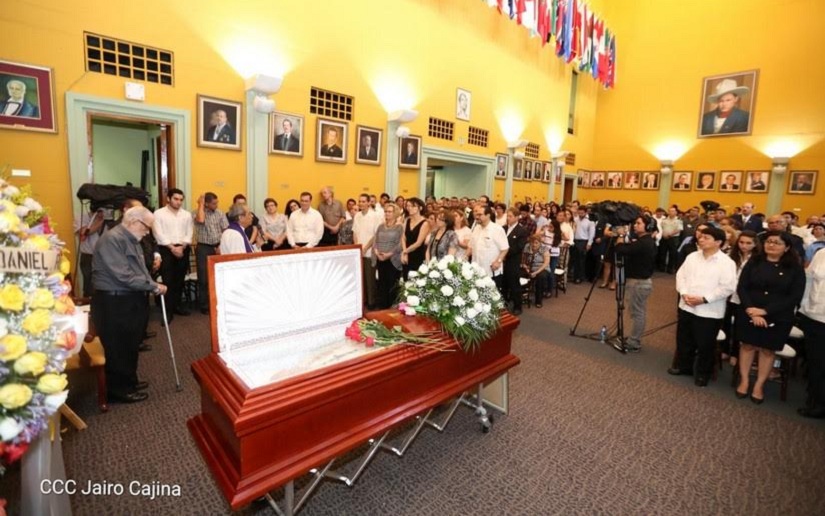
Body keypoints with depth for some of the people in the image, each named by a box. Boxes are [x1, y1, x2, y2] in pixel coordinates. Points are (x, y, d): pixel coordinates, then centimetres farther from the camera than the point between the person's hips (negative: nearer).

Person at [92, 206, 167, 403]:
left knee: (131, 345, 19)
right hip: (113, 302, -10)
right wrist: (153, 286, -18)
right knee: (118, 348, 4)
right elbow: (124, 276, -26)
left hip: (131, 300, 10)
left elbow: (139, 271, 15)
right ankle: (118, 390, 18)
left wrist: (153, 286, 0)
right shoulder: (112, 239, -20)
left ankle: (129, 382, 34)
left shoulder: (131, 240, 12)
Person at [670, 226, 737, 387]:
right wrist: (684, 293, -10)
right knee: (683, 340, 17)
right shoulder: (692, 257, 4)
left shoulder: (726, 262, -11)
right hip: (686, 306, 5)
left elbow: (728, 287, -16)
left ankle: (703, 374, 28)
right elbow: (681, 275, 5)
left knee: (705, 345, 9)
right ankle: (683, 366, 36)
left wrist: (704, 299, -21)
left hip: (709, 312, -5)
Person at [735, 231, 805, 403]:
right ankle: (744, 381, 22)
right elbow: (741, 287, -4)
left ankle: (759, 386, 24)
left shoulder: (795, 268, -3)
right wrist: (750, 310, -17)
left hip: (778, 317, 0)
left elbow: (795, 297, -8)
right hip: (749, 314, 1)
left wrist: (765, 311, -17)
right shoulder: (754, 262, -1)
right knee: (747, 345, 9)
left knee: (768, 350, 10)